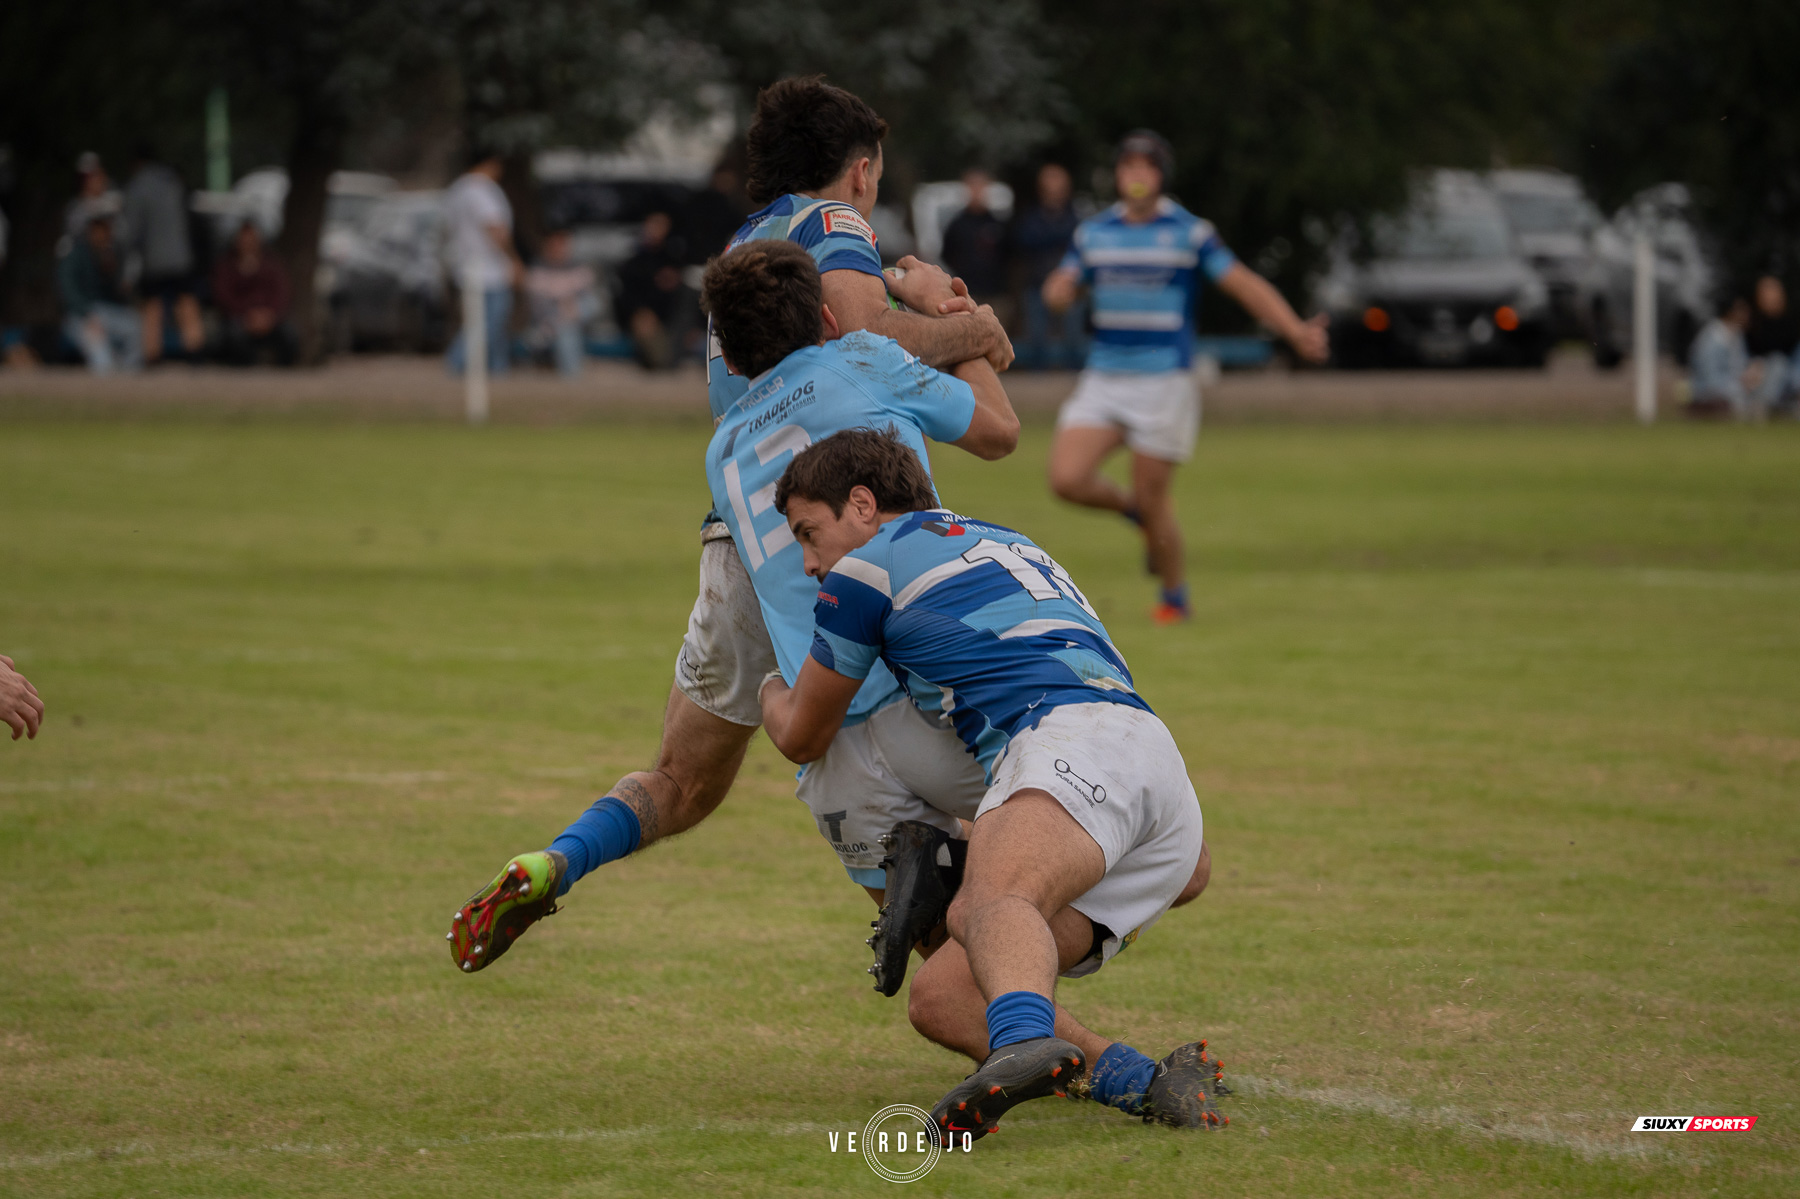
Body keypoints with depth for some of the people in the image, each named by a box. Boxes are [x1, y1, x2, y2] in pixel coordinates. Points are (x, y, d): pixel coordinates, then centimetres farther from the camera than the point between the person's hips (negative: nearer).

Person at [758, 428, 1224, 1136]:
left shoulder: (866, 568, 13)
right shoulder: (1006, 543, 36)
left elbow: (803, 739, 26)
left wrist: (773, 693, 50)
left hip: (1078, 742, -8)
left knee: (994, 899, -37)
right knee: (938, 999, 2)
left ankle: (1025, 1047, -72)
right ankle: (1149, 1085, -19)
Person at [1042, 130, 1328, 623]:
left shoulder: (1190, 233, -4)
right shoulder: (1094, 233, 9)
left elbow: (1244, 284, -6)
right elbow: (1060, 291, 13)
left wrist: (1295, 331, -18)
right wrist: (1059, 290, -13)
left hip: (1164, 381, -4)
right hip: (1102, 379, 4)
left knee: (1151, 496, -3)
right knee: (1067, 478, -11)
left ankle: (1174, 595, 20)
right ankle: (1132, 509, 22)